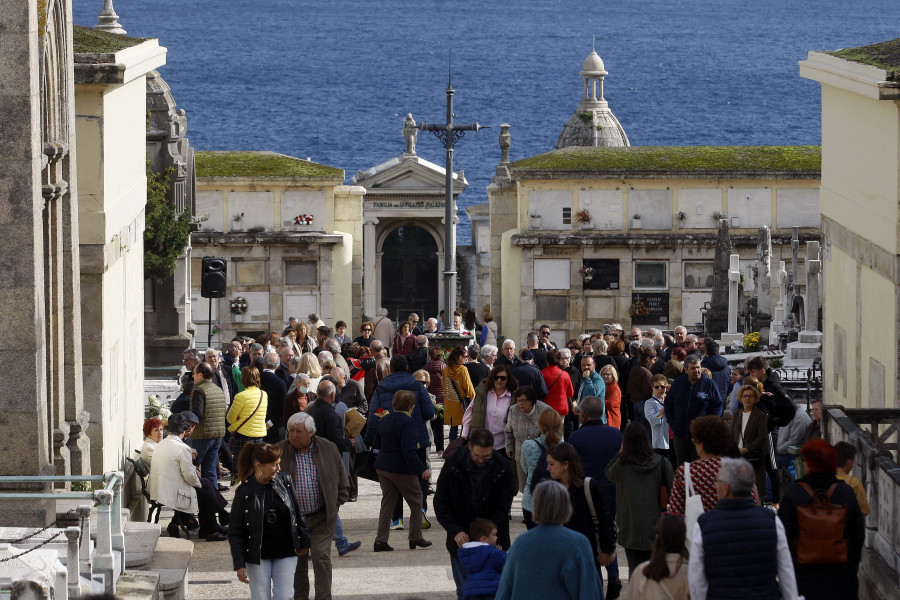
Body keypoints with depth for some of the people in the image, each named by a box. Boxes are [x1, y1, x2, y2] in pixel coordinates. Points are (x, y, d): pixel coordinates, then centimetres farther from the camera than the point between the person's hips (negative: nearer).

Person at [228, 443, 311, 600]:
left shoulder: (284, 481, -3)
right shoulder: (244, 492, -12)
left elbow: (298, 513, 9)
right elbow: (235, 532, -7)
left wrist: (303, 542, 12)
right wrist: (239, 564, -11)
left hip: (285, 553, 3)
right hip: (258, 556, -3)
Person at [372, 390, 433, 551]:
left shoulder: (384, 420, 6)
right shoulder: (406, 423, -18)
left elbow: (377, 444, 17)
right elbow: (409, 451, -25)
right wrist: (422, 469, -22)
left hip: (382, 466, 7)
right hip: (401, 469, -7)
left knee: (387, 502, 13)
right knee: (416, 502, 9)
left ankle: (381, 539, 6)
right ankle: (415, 538, 14)